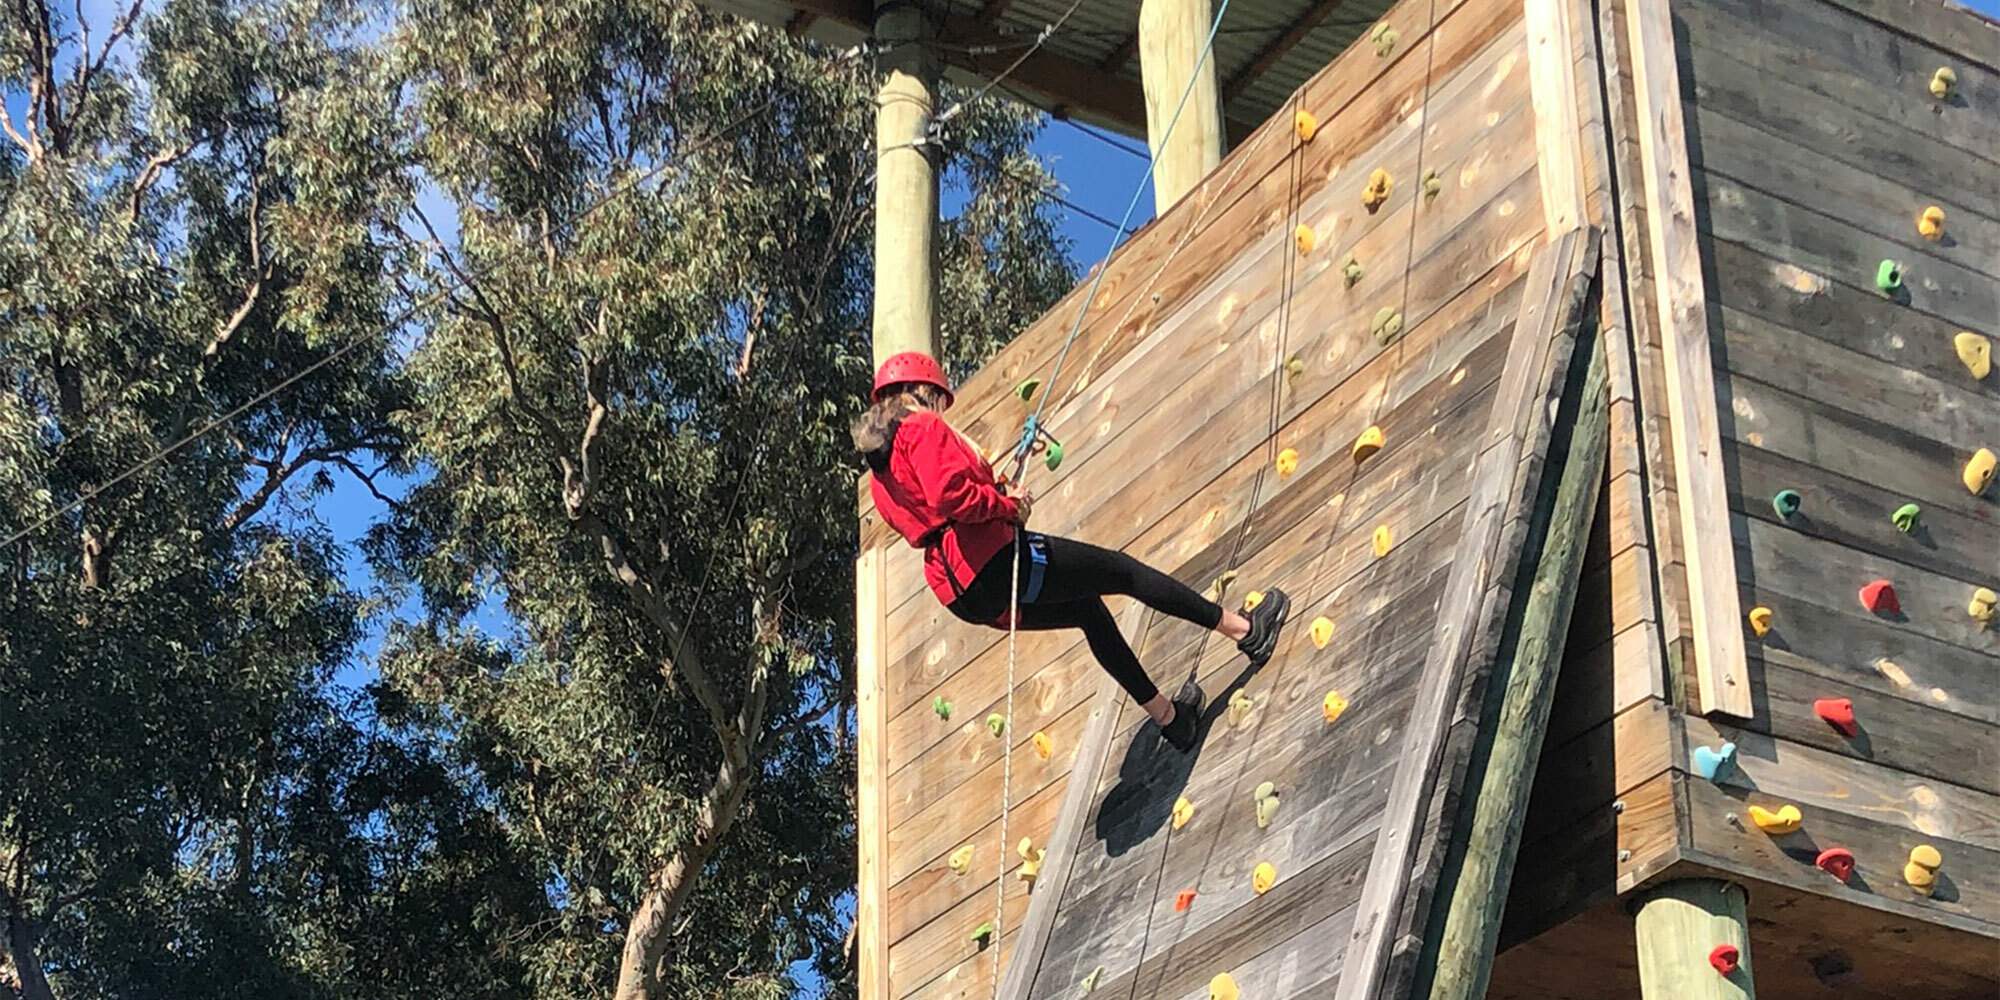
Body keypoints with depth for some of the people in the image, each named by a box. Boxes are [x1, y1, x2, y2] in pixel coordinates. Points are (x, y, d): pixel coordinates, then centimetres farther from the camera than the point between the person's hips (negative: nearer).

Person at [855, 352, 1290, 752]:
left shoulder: (878, 478, 19)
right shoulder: (923, 427, -7)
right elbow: (950, 493, -22)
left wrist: (1003, 500, 18)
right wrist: (1008, 507, -8)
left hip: (966, 597, 9)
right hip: (994, 560, -9)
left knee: (1087, 609, 28)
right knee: (1124, 571, 5)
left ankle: (1169, 717, 33)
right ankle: (1247, 631, 13)